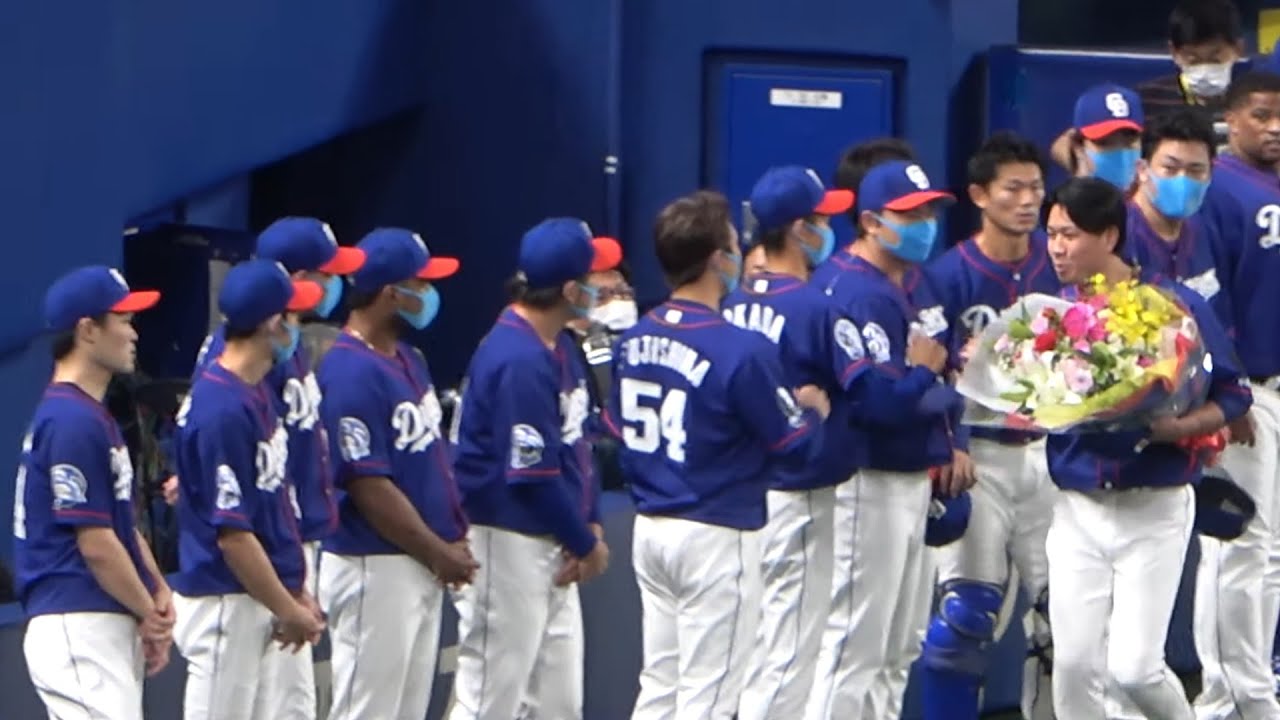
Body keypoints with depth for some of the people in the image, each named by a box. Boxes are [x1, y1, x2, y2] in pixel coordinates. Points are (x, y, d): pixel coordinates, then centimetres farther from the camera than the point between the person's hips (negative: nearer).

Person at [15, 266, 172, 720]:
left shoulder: (92, 416, 18)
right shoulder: (72, 422, -15)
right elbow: (95, 543, -17)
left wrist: (157, 595, 8)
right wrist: (148, 612, -5)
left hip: (111, 626, 11)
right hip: (79, 629, -11)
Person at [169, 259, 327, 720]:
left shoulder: (258, 392, 9)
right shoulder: (222, 410, -21)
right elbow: (232, 534, -21)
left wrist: (298, 595, 12)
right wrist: (289, 610, -13)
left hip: (259, 600, 10)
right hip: (225, 603, -10)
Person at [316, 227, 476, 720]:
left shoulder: (409, 360, 11)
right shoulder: (351, 373, -20)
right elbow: (369, 487, -21)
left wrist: (453, 540, 7)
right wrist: (440, 553, -13)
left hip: (422, 567, 10)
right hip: (375, 568, -10)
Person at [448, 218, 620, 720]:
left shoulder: (560, 345, 8)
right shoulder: (518, 360, -22)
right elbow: (532, 476, -21)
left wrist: (590, 526, 1)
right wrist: (587, 544, -10)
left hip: (553, 547, 10)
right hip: (508, 546, -10)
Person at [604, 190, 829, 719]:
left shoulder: (635, 341, 2)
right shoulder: (743, 352, -19)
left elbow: (617, 429, 10)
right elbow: (796, 446, -11)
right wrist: (813, 410, 9)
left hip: (650, 530, 7)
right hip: (716, 537, -7)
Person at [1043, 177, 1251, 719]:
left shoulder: (1176, 306, -8)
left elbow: (1231, 397, -5)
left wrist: (1179, 426, -23)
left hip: (1154, 509, -4)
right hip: (1077, 507, 4)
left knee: (1134, 667, -8)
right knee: (1073, 665, -1)